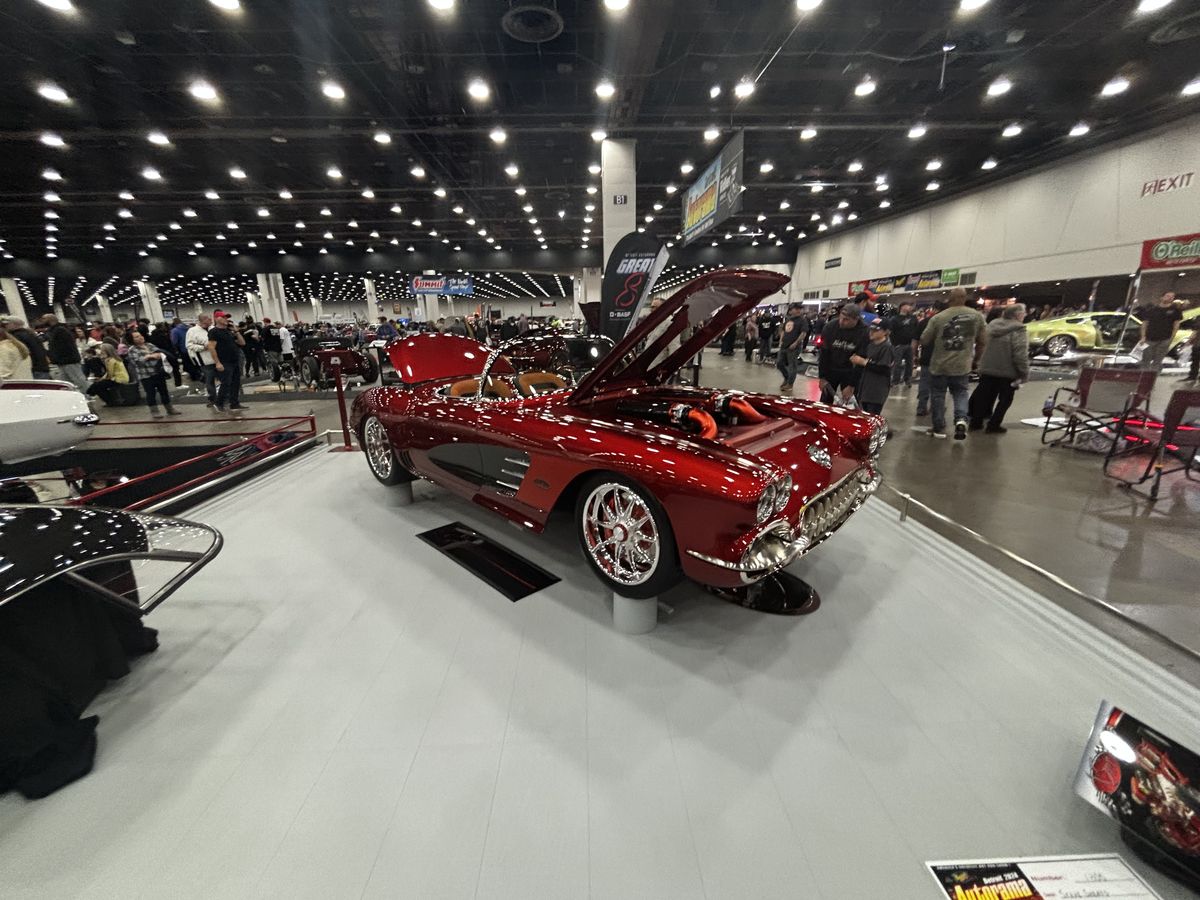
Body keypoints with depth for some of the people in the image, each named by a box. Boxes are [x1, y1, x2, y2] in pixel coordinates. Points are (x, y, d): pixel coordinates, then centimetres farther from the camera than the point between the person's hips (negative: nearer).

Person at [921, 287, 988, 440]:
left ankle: (939, 428, 15)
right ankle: (961, 419, -5)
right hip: (962, 365, 2)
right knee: (960, 393, 18)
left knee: (938, 395, 10)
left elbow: (924, 341, -6)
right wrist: (975, 359, 22)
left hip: (939, 365, -2)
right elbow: (981, 341, 7)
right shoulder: (977, 316, 0)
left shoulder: (938, 317, -11)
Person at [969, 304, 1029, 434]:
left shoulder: (992, 324, 5)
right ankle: (994, 425, 9)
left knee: (983, 397, 15)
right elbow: (1020, 355, -20)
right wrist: (1025, 373, -11)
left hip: (987, 369, 6)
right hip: (1008, 372, -6)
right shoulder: (1018, 330, -15)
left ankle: (976, 422, 19)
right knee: (1004, 400, 9)